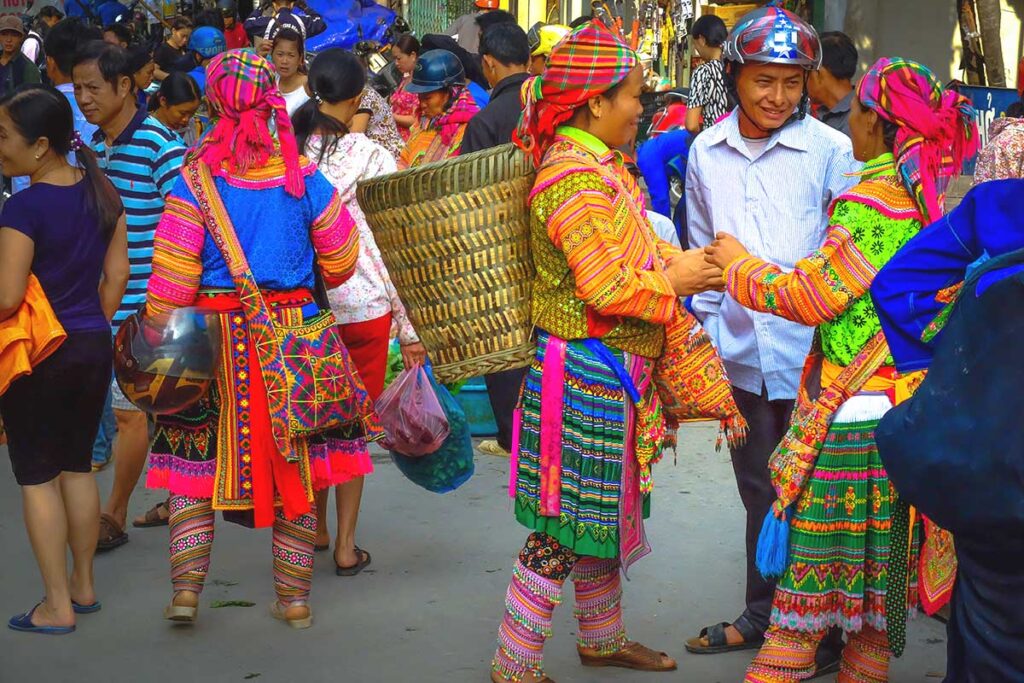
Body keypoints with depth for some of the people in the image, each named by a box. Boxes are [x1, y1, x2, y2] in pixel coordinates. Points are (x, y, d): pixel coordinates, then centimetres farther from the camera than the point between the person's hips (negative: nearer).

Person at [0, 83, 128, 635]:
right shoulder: (100, 191, 1)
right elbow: (117, 272, 7)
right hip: (93, 347, 7)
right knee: (78, 467, 18)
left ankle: (57, 606, 9)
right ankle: (83, 587, 27)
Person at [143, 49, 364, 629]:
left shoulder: (197, 181, -9)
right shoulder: (304, 178, -2)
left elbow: (172, 277, -11)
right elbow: (341, 263, 6)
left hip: (213, 340, -2)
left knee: (195, 461, 10)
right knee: (295, 464, 10)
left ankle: (187, 587, 5)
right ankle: (295, 597, 16)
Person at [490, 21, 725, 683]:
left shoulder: (603, 167, 12)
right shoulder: (574, 179, -20)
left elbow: (630, 252, 17)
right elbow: (604, 288, -24)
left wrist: (684, 264, 2)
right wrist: (673, 281, -10)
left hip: (611, 375, 10)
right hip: (585, 373, -10)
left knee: (601, 515, 21)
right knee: (564, 527, -2)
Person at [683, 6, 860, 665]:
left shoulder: (831, 150, -9)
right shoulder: (707, 152, 4)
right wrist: (703, 326, 12)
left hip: (810, 353, -4)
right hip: (741, 353, 4)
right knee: (760, 491, 18)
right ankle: (763, 614, 34)